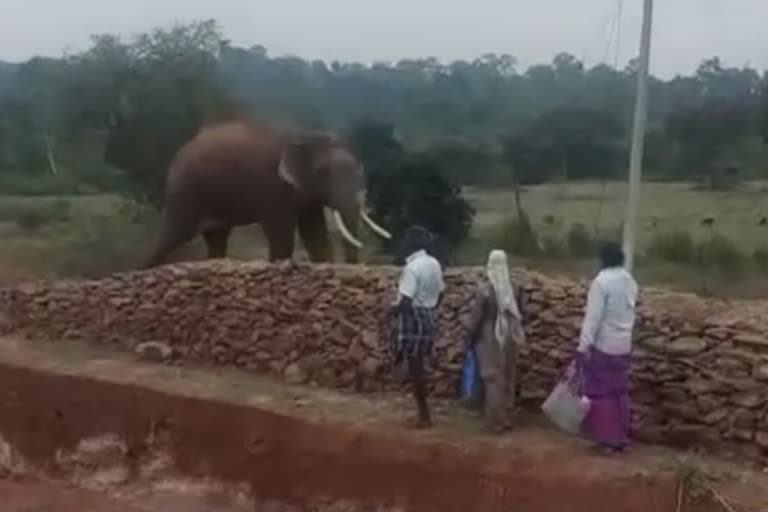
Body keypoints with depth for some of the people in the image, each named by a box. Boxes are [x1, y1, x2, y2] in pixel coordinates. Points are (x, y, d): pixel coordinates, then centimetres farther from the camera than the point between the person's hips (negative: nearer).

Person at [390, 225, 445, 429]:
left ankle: (424, 417, 6)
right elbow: (439, 294, 16)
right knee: (418, 368, 19)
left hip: (414, 319, -8)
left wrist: (394, 309, -4)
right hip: (429, 317, 8)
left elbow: (405, 302, -23)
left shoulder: (412, 267, -20)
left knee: (414, 369, 1)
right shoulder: (434, 264, 8)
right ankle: (424, 414, 25)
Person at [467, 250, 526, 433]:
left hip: (489, 339, -4)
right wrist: (515, 335, 16)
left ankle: (495, 421, 7)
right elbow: (518, 316, 4)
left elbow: (476, 318, -11)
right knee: (506, 378, 15)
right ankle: (502, 418, 25)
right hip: (508, 339, 4)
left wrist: (471, 338, 1)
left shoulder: (484, 290, -16)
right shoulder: (512, 289, -3)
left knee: (493, 379, 3)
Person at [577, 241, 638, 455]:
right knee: (619, 392, 14)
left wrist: (583, 346, -18)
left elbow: (593, 317, -20)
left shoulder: (602, 281, -17)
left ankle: (606, 439, 5)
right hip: (623, 345, 7)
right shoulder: (630, 281, 6)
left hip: (602, 345, -7)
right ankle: (621, 437, 20)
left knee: (600, 393, 2)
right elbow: (629, 313, 12)